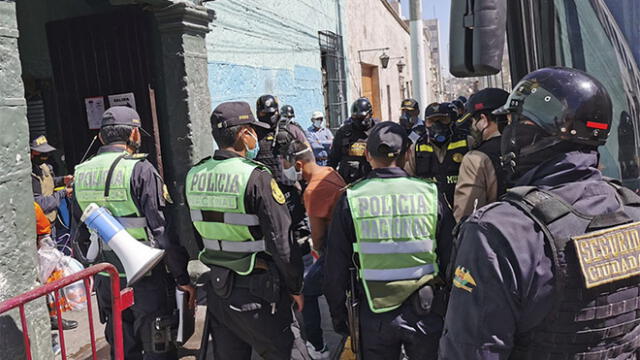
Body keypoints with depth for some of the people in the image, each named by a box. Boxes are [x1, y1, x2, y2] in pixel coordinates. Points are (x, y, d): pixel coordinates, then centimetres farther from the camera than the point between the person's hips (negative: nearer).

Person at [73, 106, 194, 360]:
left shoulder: (82, 173, 5)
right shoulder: (140, 169, -15)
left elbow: (81, 232, 14)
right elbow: (162, 230, -17)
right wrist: (182, 277, -11)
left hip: (106, 281, 6)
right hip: (145, 281, -6)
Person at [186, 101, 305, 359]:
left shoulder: (194, 175, 1)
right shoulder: (256, 178, -18)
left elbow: (193, 236, 7)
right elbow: (281, 241, -17)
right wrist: (295, 287, -5)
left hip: (217, 288, 7)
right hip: (255, 292, -6)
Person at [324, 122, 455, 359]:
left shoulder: (351, 199, -8)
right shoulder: (430, 193, -8)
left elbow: (335, 266, -3)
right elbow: (449, 257, -2)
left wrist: (338, 315, 10)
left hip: (375, 315, 0)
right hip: (425, 313, 1)